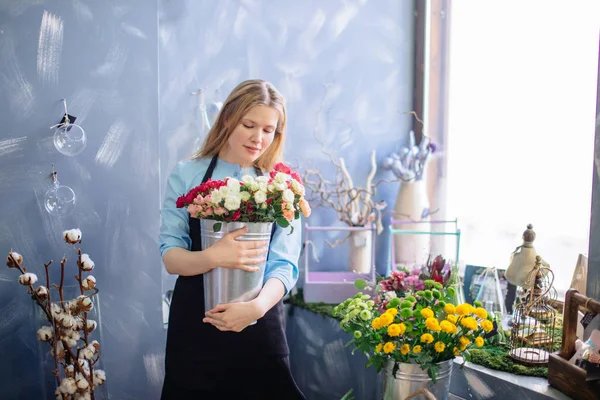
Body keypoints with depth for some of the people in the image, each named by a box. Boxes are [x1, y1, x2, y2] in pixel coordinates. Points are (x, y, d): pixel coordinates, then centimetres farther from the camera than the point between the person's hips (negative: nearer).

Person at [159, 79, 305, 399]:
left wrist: (257, 306, -26)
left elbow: (285, 265, -7)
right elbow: (170, 257, -5)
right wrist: (213, 257, -25)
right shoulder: (187, 175, 0)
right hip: (194, 323, 0)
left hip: (259, 325, 1)